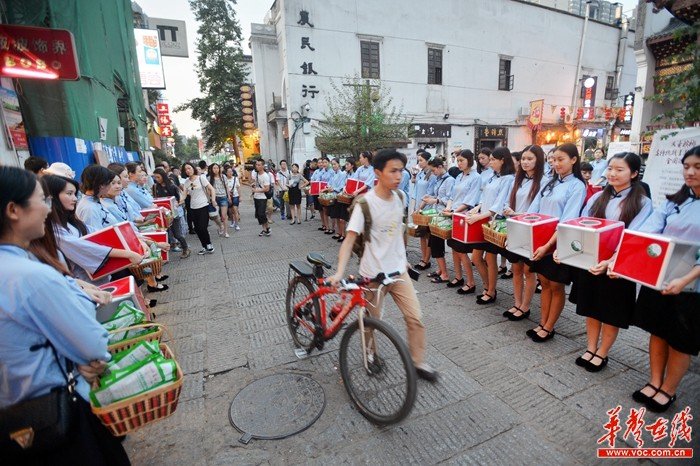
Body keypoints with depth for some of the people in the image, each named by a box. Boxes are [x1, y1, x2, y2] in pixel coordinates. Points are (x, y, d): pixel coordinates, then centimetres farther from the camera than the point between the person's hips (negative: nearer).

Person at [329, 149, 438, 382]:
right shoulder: (366, 203, -18)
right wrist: (339, 272, -34)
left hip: (398, 271, 5)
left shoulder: (399, 198, 0)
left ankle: (418, 363, 26)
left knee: (415, 319, 4)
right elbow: (349, 240, -23)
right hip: (373, 274, -5)